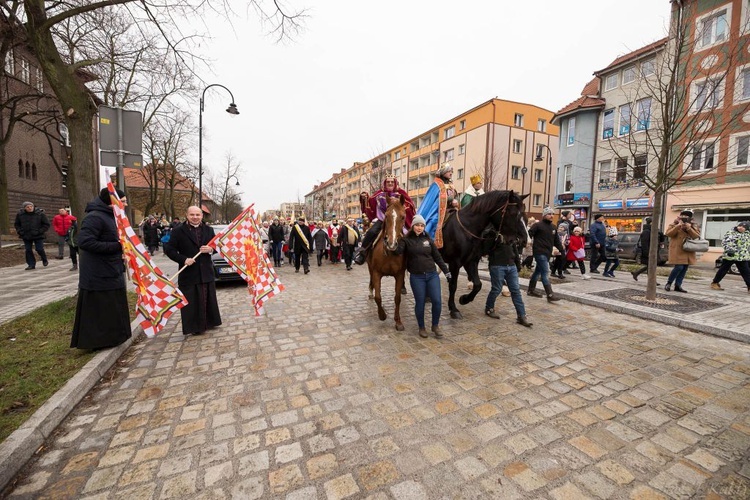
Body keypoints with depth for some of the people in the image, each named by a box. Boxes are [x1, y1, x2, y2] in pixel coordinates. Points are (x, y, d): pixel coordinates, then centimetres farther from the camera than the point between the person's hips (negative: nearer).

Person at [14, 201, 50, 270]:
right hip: (26, 236, 3)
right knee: (28, 250, 4)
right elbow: (17, 224, 15)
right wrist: (20, 231, 0)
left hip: (38, 236, -3)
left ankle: (45, 260, 22)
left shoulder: (40, 213, -7)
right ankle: (31, 264, 11)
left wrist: (40, 231, -13)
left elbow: (46, 224, -3)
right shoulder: (20, 214, 1)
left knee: (39, 249, -5)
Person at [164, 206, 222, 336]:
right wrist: (184, 259, -17)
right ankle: (194, 327, 15)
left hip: (206, 271, 3)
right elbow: (168, 249, -5)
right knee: (191, 302, 3)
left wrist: (210, 249, -11)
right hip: (188, 273, -3)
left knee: (207, 299, 14)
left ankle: (209, 322, 29)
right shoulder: (178, 231, -5)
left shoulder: (208, 229, 5)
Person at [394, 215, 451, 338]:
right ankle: (421, 327, 26)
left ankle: (435, 326, 21)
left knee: (437, 301, -2)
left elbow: (437, 256, 11)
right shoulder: (406, 240, -1)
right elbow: (398, 252, -17)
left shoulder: (428, 239, 7)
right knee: (420, 303, 5)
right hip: (416, 277, -2)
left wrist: (446, 271, 9)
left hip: (432, 274, 3)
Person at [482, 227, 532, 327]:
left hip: (511, 265, 6)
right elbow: (484, 251, -14)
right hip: (497, 266, -6)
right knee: (497, 289, 4)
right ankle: (489, 308, 28)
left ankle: (522, 316, 9)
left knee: (516, 290, 4)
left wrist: (518, 264, 15)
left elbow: (514, 248, 18)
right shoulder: (490, 232, -5)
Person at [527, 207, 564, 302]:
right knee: (545, 272, -10)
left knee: (538, 271, 16)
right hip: (540, 253, -8)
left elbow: (556, 240, 22)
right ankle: (550, 295, -8)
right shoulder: (538, 225, -8)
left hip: (547, 253, 8)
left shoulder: (553, 227, 16)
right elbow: (529, 235, -14)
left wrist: (561, 249, 16)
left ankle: (531, 290, 27)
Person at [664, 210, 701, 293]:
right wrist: (678, 226, -19)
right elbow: (668, 233, -11)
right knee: (679, 267, -13)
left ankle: (678, 285, 10)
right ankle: (668, 283, 2)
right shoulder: (675, 224, 2)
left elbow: (697, 236, 0)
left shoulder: (694, 225, 12)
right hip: (677, 250, -5)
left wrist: (689, 228, -14)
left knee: (684, 268, 4)